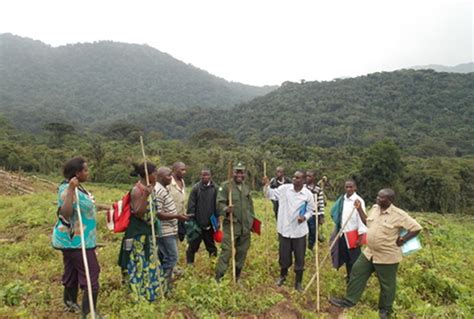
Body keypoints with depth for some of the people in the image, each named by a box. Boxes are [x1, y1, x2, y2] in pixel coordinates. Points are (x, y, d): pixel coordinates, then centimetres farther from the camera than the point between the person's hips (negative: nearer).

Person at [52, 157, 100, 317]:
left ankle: (71, 303, 38)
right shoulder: (68, 189, -24)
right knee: (91, 275, -4)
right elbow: (65, 213, -40)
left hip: (73, 239, 10)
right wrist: (71, 190, -43)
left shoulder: (77, 187, 7)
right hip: (76, 240, -10)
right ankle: (88, 313, 5)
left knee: (73, 272, 22)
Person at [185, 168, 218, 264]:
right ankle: (189, 263, 27)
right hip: (197, 223, -1)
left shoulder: (214, 188, -3)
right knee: (193, 246, 11)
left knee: (211, 246, 17)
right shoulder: (196, 188, -6)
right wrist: (191, 221, -9)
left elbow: (217, 206, 0)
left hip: (210, 224, 2)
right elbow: (191, 206, -6)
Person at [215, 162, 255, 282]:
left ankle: (237, 277, 30)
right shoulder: (225, 186, -6)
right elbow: (219, 203, -12)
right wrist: (226, 209, -31)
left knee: (242, 251, 13)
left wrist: (252, 220, 19)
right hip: (231, 224, -6)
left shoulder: (246, 188, 14)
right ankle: (218, 277, 6)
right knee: (226, 251, -7)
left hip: (245, 226, 6)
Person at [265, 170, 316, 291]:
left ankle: (298, 282, 32)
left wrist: (305, 217, -16)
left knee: (299, 258, 11)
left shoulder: (308, 194, -9)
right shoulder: (284, 188, -8)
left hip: (299, 231, -1)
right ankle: (282, 275, 44)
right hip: (284, 229, 1)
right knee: (283, 255, 16)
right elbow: (271, 194, 1)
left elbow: (311, 210, 3)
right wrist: (267, 185, -18)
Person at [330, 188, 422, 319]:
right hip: (369, 252, 7)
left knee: (386, 284, 12)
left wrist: (402, 240, -14)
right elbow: (366, 222, 14)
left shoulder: (399, 215, -21)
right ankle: (348, 301, 26)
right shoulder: (374, 208, -1)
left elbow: (416, 228, -15)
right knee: (357, 273, 12)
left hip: (387, 256, -6)